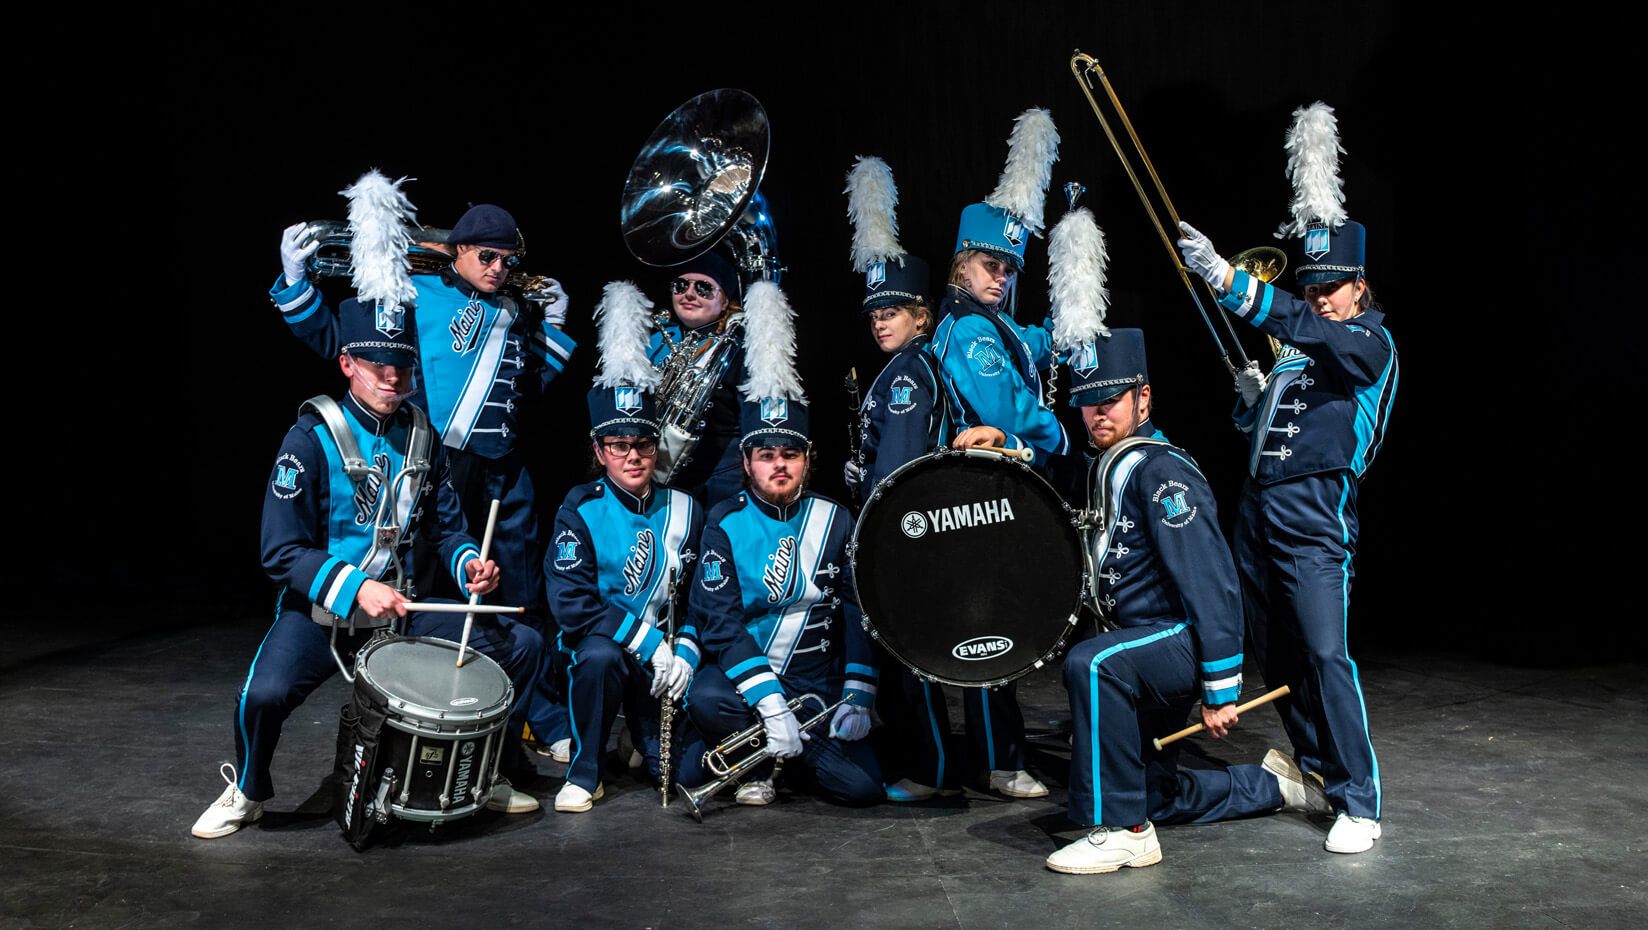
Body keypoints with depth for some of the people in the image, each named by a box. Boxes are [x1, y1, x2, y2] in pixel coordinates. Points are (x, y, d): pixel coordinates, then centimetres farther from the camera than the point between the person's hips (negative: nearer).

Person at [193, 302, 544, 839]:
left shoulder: (421, 438, 6)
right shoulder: (311, 439, -12)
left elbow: (445, 527, 14)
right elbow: (282, 554, -14)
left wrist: (469, 563, -9)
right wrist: (353, 588, -27)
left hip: (402, 610, 5)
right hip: (320, 610, -5)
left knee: (521, 645, -2)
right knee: (264, 694, -32)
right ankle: (246, 794, 2)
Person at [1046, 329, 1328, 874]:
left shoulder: (1161, 471, -19)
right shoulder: (1103, 468, 9)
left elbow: (1214, 581, -25)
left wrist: (1220, 689, -26)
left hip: (1185, 639, -10)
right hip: (1150, 651, 10)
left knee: (1090, 665, -37)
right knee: (1153, 795, 19)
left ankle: (1124, 831, -28)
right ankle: (1274, 785, 39)